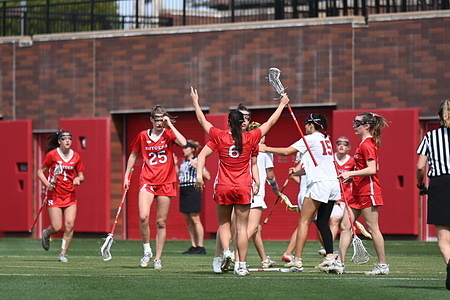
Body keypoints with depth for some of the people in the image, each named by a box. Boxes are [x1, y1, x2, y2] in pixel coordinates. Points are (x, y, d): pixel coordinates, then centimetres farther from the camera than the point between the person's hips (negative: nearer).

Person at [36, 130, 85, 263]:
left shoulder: (75, 156, 4)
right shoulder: (52, 155, -5)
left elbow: (81, 175, 12)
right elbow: (40, 171, 1)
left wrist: (78, 179, -11)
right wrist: (47, 183, -16)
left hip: (70, 196, 3)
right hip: (54, 195, -3)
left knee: (70, 225, -11)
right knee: (57, 227, -7)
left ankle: (63, 253, 5)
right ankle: (46, 234, 31)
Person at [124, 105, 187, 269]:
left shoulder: (169, 134, 1)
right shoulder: (142, 136, 6)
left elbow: (183, 143, -20)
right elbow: (133, 155, 19)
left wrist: (170, 125, -15)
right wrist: (126, 175, 17)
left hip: (166, 183, 0)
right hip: (147, 181, 0)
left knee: (161, 222, 4)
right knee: (143, 217, -19)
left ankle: (158, 258, 13)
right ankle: (147, 251, 0)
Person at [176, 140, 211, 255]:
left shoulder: (197, 161, -7)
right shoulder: (183, 162, 15)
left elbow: (207, 176, -14)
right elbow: (179, 176, 26)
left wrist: (196, 166, -22)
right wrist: (175, 165, 15)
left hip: (193, 190, -8)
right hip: (183, 191, 8)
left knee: (195, 219, -7)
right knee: (188, 220, 8)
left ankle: (200, 247, -3)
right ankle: (193, 246, 13)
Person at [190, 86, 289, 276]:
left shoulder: (219, 137, -2)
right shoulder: (251, 138, -2)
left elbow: (203, 121, 8)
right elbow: (270, 123, 9)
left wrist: (195, 102, 24)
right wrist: (282, 104, 21)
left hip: (223, 188, 1)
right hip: (244, 189, 0)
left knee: (223, 223, 14)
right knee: (242, 227, 2)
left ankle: (225, 251, -10)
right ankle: (242, 265, 0)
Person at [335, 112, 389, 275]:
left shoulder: (367, 144, -14)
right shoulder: (364, 143, 16)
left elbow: (372, 169, -22)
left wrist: (351, 173, -22)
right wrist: (352, 177, 16)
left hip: (368, 191, -10)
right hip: (358, 193, 10)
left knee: (373, 228, -4)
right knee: (345, 226, 6)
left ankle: (383, 265, 3)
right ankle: (339, 263, 6)